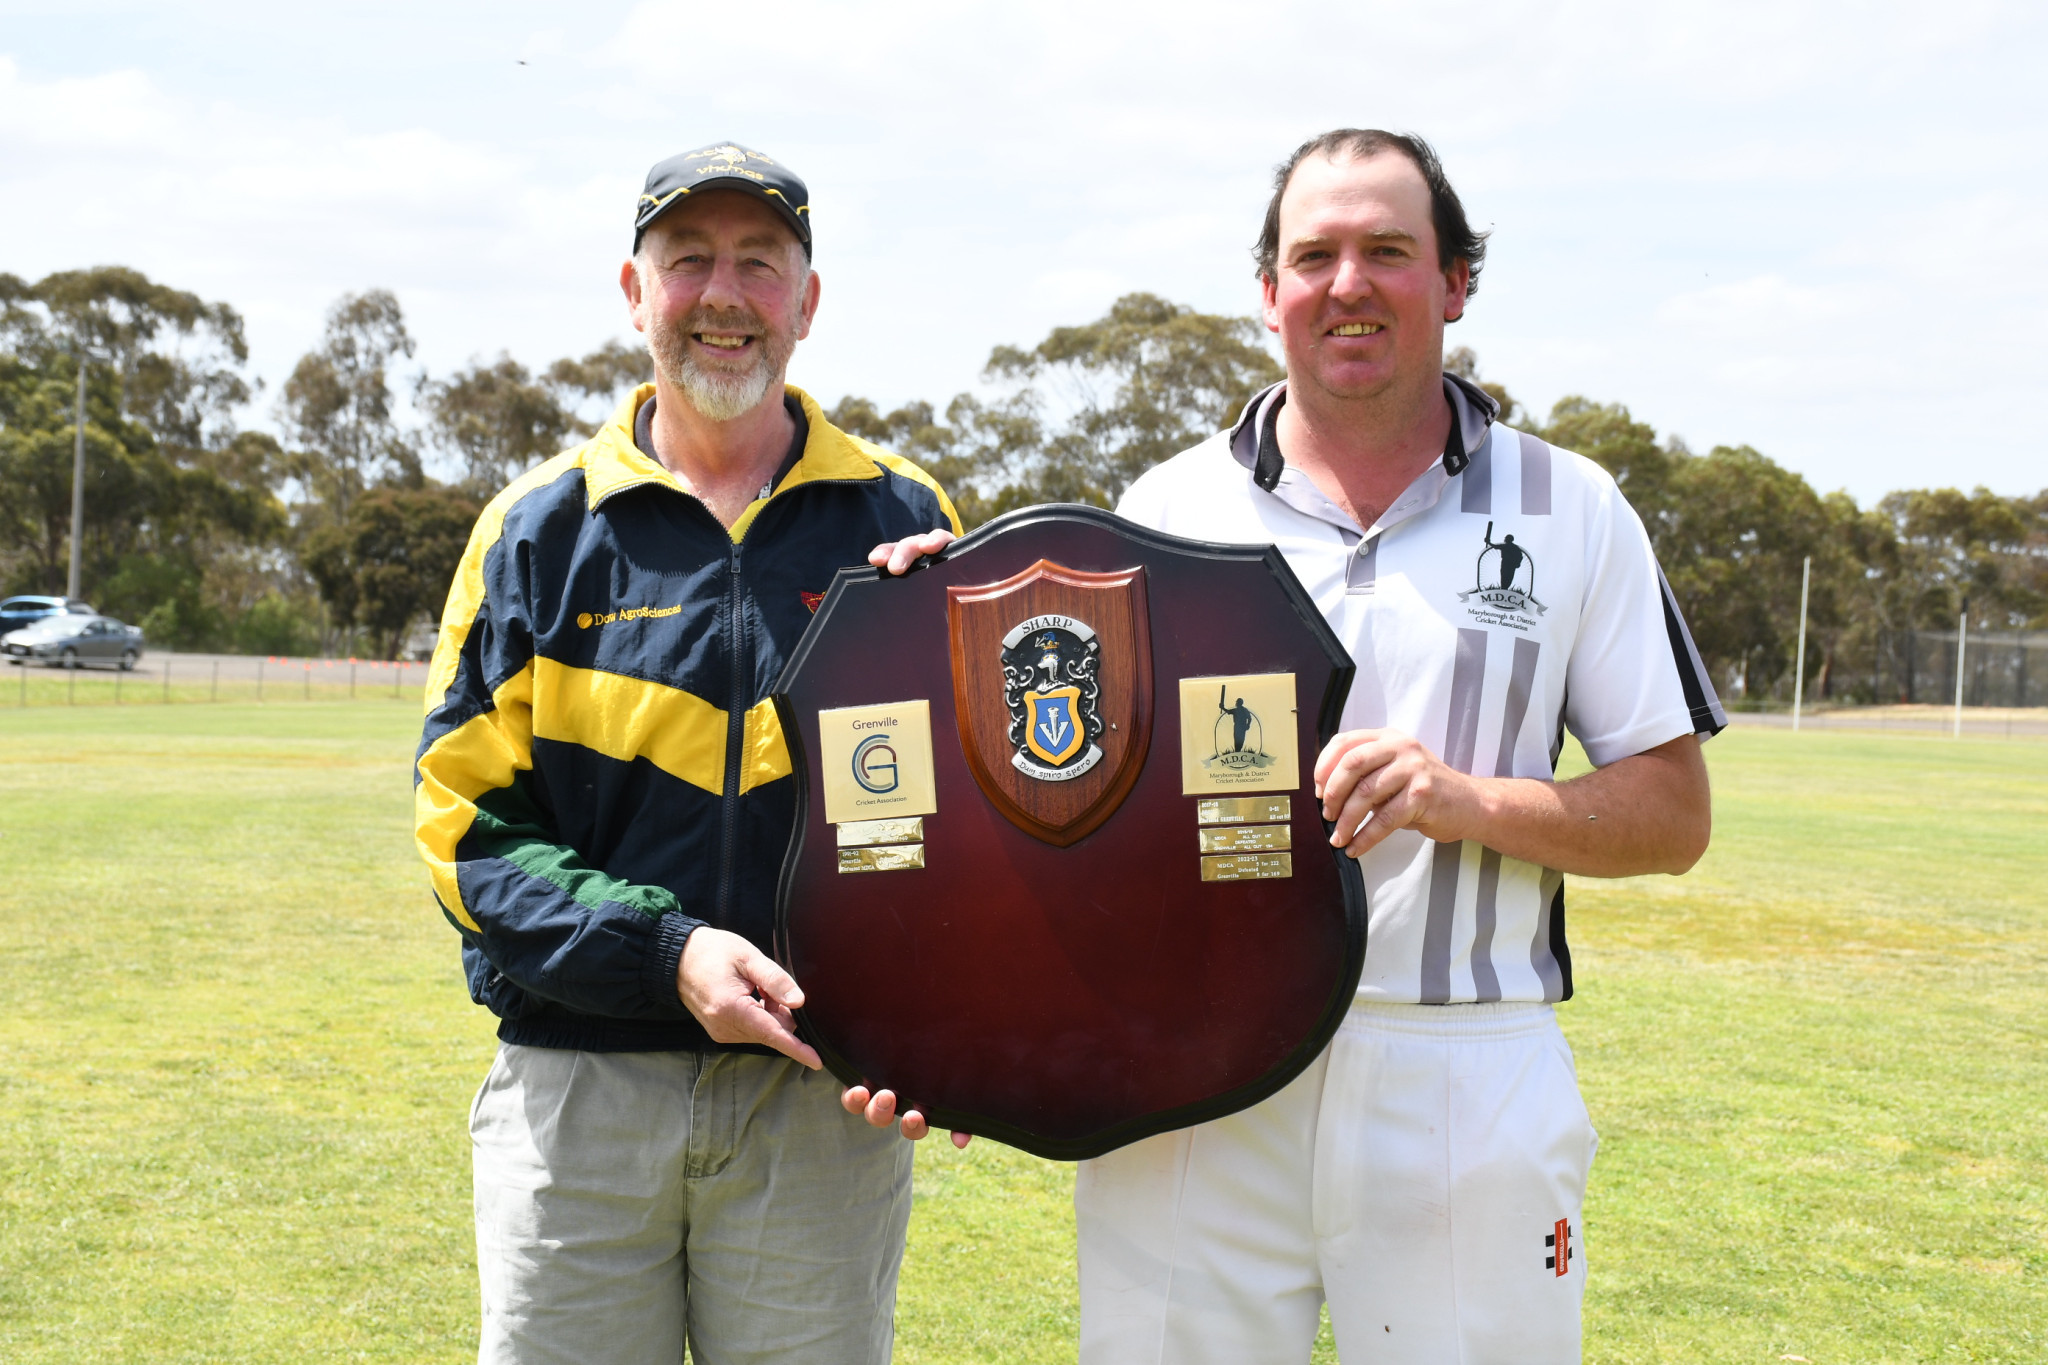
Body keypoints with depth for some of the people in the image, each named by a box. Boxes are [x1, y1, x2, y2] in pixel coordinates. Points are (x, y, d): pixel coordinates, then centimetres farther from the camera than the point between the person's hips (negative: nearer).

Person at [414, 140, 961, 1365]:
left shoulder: (904, 522, 7)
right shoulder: (541, 529, 5)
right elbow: (469, 825, 0)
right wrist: (666, 953, -14)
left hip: (824, 1093, 1)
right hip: (579, 1089, 0)